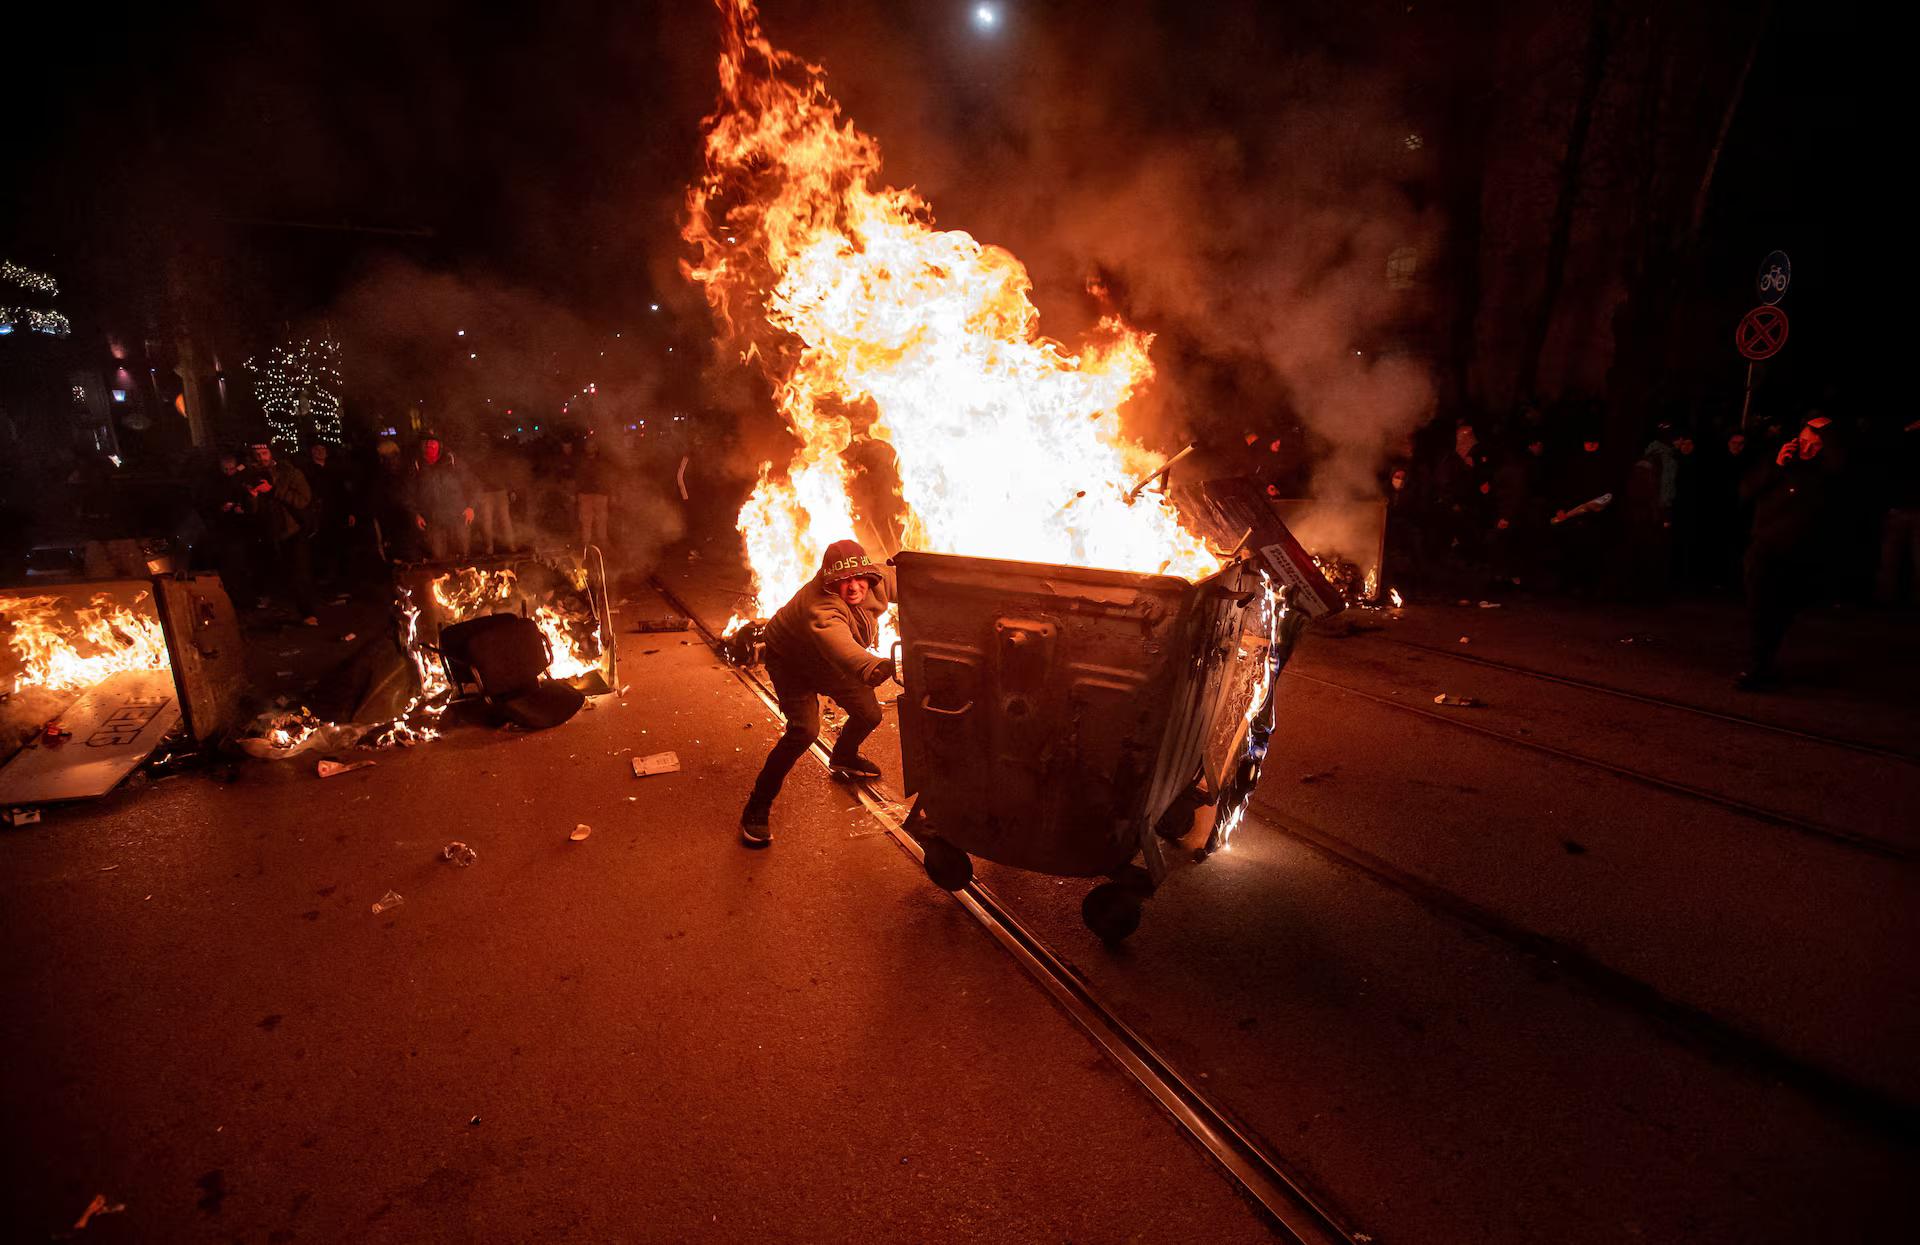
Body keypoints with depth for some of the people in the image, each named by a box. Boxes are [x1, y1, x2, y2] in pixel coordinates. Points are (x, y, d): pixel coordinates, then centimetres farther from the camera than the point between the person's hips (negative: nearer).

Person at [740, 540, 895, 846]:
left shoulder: (877, 579, -25)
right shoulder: (819, 606, -47)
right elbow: (839, 643, -68)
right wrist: (873, 667, -86)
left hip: (831, 665, 7)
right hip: (792, 662, -7)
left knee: (869, 714, 12)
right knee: (804, 730, -24)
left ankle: (843, 759, 48)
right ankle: (756, 809, -9)